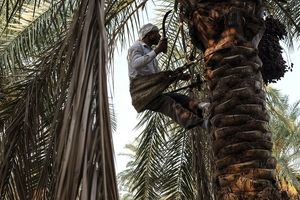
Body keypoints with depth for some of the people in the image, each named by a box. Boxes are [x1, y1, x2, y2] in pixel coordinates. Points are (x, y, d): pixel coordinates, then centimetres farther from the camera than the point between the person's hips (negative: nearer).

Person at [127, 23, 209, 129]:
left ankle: (199, 107, -44)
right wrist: (157, 50, -27)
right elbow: (136, 64, -23)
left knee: (179, 98, -16)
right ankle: (201, 123, -49)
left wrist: (178, 76, 18)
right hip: (142, 93, -8)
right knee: (170, 104, -30)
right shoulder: (135, 47, 1)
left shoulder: (149, 51, 28)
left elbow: (158, 75, 30)